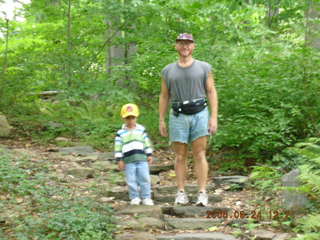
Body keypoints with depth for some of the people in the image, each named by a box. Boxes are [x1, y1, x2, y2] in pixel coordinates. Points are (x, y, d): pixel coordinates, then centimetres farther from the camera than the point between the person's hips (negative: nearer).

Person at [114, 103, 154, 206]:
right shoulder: (120, 133, 3)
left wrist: (149, 155, 7)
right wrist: (119, 160, -4)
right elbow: (118, 147, 2)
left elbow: (147, 143, 12)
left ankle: (146, 197, 8)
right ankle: (134, 197, 13)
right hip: (129, 160, -1)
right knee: (131, 180, 2)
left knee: (145, 179, 0)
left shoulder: (142, 130, 9)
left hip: (142, 159, 1)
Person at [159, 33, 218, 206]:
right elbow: (164, 96, 12)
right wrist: (161, 121, 7)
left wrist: (214, 117, -7)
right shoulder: (168, 70, 9)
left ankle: (202, 194, -4)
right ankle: (181, 193, 7)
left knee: (199, 155, -5)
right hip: (178, 116, 2)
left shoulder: (204, 67, 4)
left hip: (199, 115, -2)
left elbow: (212, 93, 1)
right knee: (180, 156, 3)